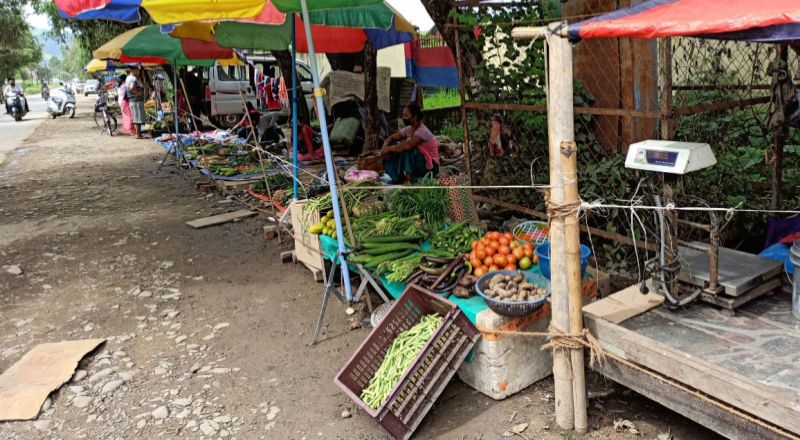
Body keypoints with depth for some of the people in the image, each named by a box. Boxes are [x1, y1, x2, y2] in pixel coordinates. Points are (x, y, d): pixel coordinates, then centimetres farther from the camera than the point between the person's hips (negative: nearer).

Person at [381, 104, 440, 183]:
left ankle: (408, 176, -21)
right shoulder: (408, 129, 3)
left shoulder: (422, 131, -22)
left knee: (408, 149, -32)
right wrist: (385, 147, -13)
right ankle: (398, 177, -10)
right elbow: (391, 138, 9)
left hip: (429, 166, -8)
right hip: (416, 163, 8)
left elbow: (407, 145, -37)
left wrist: (389, 148, -26)